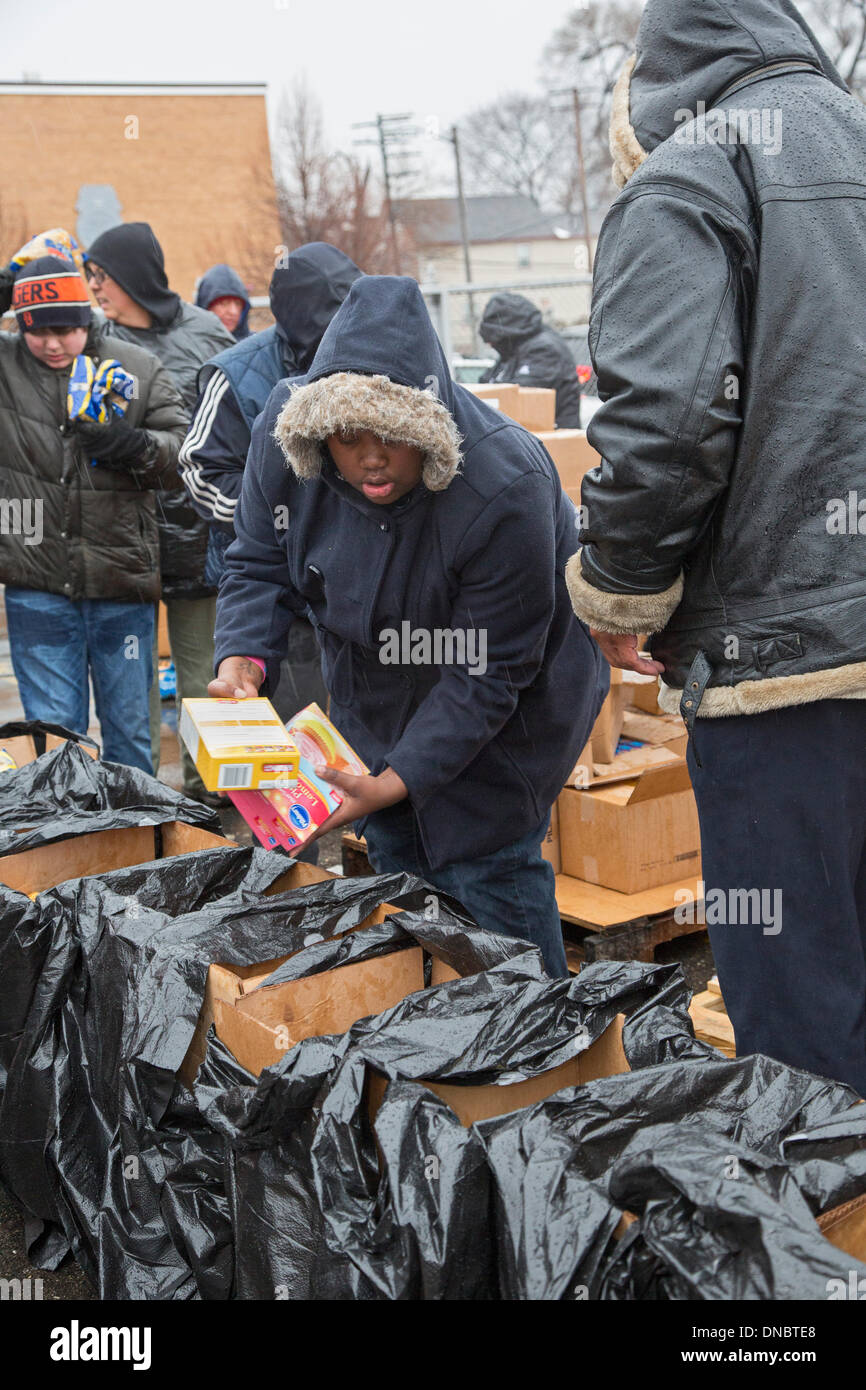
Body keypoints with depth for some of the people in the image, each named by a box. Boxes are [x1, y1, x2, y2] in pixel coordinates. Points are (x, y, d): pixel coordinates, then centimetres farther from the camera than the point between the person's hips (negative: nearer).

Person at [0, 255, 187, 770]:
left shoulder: (138, 368, 2)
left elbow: (187, 450, 2)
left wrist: (138, 446, -20)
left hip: (123, 581, 1)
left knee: (130, 726, 12)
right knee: (52, 727, 5)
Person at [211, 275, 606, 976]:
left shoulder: (506, 491, -36)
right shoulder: (284, 429, -21)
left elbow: (487, 672, -28)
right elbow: (260, 564, -7)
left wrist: (396, 780, -32)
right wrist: (242, 660, -27)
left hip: (502, 705, -5)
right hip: (376, 693, 6)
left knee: (484, 867, -5)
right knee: (395, 856, 15)